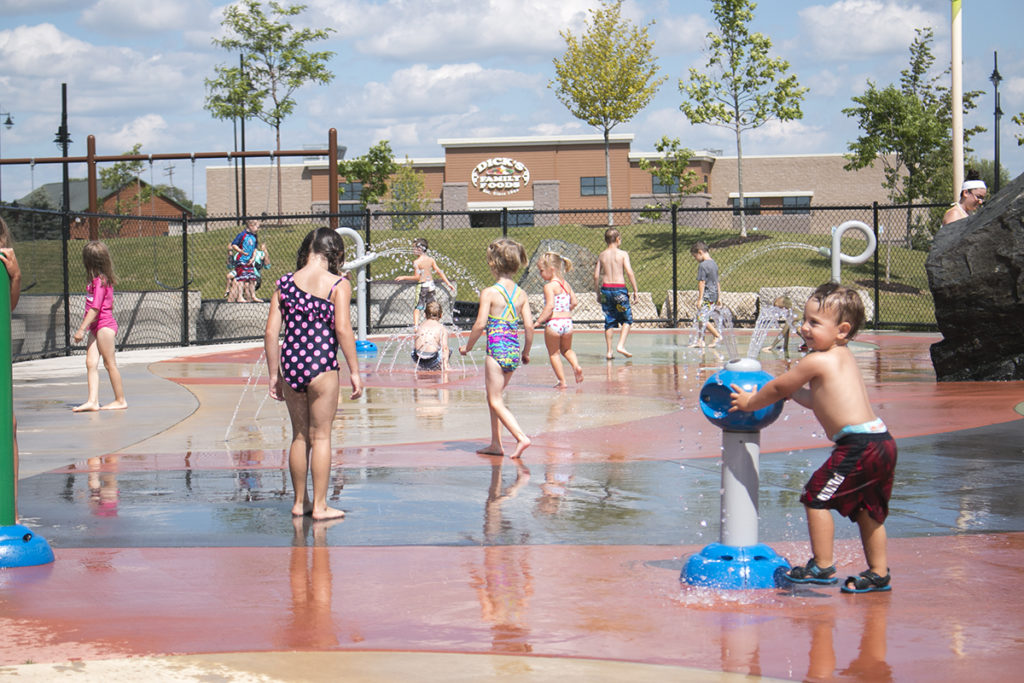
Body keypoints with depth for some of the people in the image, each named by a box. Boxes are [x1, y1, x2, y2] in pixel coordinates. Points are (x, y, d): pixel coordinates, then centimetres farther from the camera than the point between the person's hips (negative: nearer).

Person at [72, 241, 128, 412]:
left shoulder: (99, 281, -15)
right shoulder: (104, 279, 12)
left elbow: (95, 308, -19)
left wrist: (82, 329, -18)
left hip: (104, 326, -9)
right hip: (96, 327, 9)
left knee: (109, 363, -1)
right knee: (91, 363, 1)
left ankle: (120, 400, 7)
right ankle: (93, 401, -4)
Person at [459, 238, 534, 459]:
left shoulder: (489, 293, -10)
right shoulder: (521, 294, 5)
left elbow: (480, 324, -13)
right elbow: (529, 326, 3)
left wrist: (467, 347, 1)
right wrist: (526, 352, 16)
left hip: (496, 351, -6)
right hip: (514, 351, 6)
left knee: (496, 401, 0)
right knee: (493, 397, 20)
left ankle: (521, 437, -15)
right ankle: (495, 444, 22)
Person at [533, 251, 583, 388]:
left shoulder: (549, 286, -12)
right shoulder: (566, 284, 10)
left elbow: (550, 306, -21)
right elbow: (574, 302, 12)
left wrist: (539, 320, -18)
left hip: (553, 322, -7)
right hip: (567, 320, 7)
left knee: (553, 353, 8)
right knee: (566, 349, 25)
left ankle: (562, 381, 7)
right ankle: (576, 366, -2)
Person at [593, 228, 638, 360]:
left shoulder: (602, 255, 6)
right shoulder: (622, 254, -3)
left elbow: (596, 275, 3)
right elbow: (629, 272, -10)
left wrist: (598, 292, 13)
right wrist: (635, 291, -6)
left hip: (606, 288, 3)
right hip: (620, 288, -3)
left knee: (609, 321, 10)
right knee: (627, 319, 9)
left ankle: (609, 351, 8)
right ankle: (621, 345, -7)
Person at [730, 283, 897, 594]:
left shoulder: (816, 361, -9)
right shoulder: (844, 356, 19)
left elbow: (777, 388, 5)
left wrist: (750, 403, 19)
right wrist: (793, 389, 35)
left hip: (858, 445, -10)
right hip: (882, 441, 10)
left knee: (815, 496, 0)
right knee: (866, 508, 19)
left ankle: (823, 567, 4)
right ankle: (878, 573, 24)